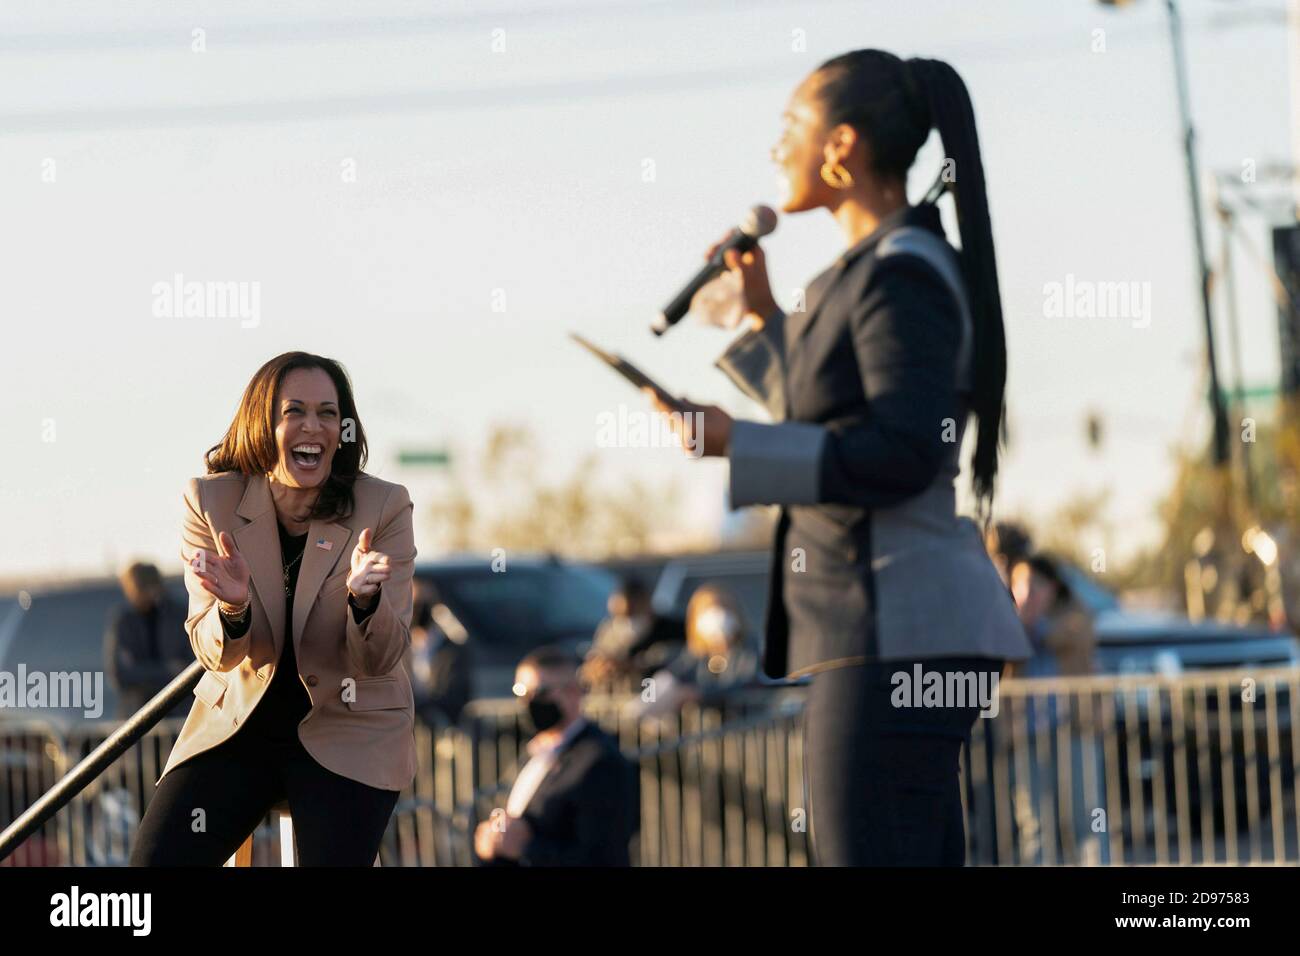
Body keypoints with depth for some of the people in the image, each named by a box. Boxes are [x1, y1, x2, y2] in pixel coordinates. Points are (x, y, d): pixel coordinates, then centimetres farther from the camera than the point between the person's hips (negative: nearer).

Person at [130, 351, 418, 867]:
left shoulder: (384, 508, -11)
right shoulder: (210, 502, -8)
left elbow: (381, 659, -11)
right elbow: (214, 654, -9)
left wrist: (364, 597, -34)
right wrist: (233, 608, -33)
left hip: (350, 728, -1)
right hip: (238, 722, 1)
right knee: (155, 859, -16)